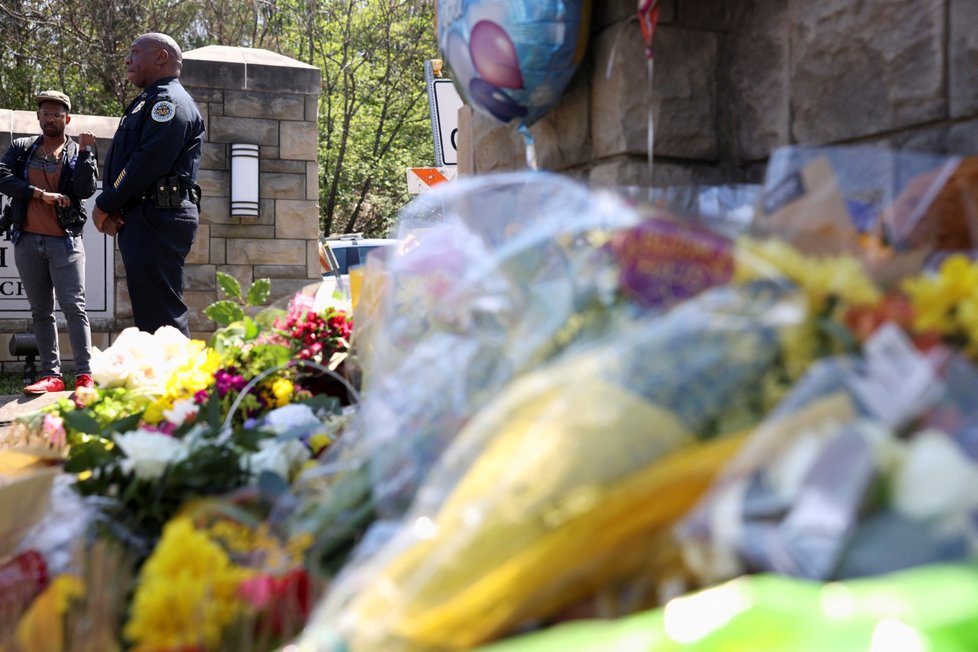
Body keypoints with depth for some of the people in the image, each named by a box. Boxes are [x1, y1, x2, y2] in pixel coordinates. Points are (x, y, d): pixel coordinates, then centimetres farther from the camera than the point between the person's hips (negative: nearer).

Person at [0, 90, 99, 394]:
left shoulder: (79, 152, 6)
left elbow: (85, 190, -8)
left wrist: (84, 151, -15)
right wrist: (40, 194, -12)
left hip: (65, 240, -3)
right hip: (27, 241, 3)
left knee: (73, 306, -11)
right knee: (41, 311, 5)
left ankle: (84, 375, -12)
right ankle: (51, 375, 9)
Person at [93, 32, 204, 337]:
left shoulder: (170, 101, -7)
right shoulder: (148, 103, 25)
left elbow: (148, 162, -18)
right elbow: (124, 160, 19)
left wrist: (104, 206, -10)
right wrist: (114, 210, 1)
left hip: (156, 220, -10)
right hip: (144, 221, 10)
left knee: (161, 318, -13)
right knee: (153, 315, 12)